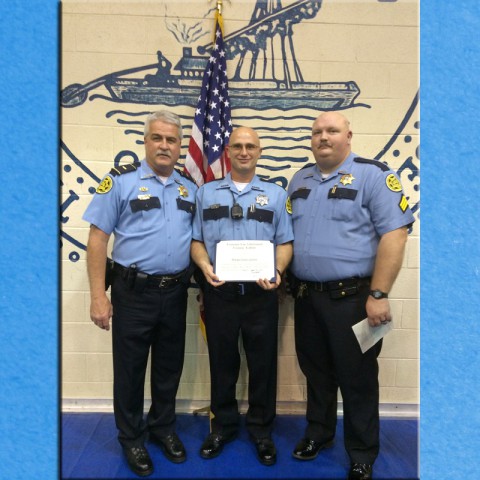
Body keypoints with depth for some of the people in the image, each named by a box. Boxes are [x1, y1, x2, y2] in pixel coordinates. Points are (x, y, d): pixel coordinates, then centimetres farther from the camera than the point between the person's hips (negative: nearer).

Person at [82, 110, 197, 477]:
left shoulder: (190, 189, 8)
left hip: (175, 292, 4)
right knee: (130, 368, 11)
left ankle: (163, 427, 40)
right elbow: (98, 238, -8)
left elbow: (197, 237, 14)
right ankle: (132, 438, 33)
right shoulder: (121, 181, -6)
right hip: (133, 291, -4)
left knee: (170, 367, 17)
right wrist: (98, 295, -11)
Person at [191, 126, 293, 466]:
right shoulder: (206, 193, 9)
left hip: (262, 293, 0)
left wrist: (277, 271, -15)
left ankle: (262, 429, 30)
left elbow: (285, 242, 3)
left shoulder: (276, 194, 7)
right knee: (222, 362, 13)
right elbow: (196, 240, 7)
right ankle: (223, 425, 33)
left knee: (263, 363, 9)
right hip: (219, 292, 1)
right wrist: (205, 266, -12)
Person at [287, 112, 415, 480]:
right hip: (306, 296, 6)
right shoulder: (300, 179, 11)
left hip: (351, 296, -5)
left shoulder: (373, 174, -8)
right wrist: (283, 276, 9)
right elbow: (285, 233, 17)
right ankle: (318, 434, 41)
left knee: (357, 379, 9)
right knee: (316, 372, 20)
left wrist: (378, 294, -19)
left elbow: (395, 234, -15)